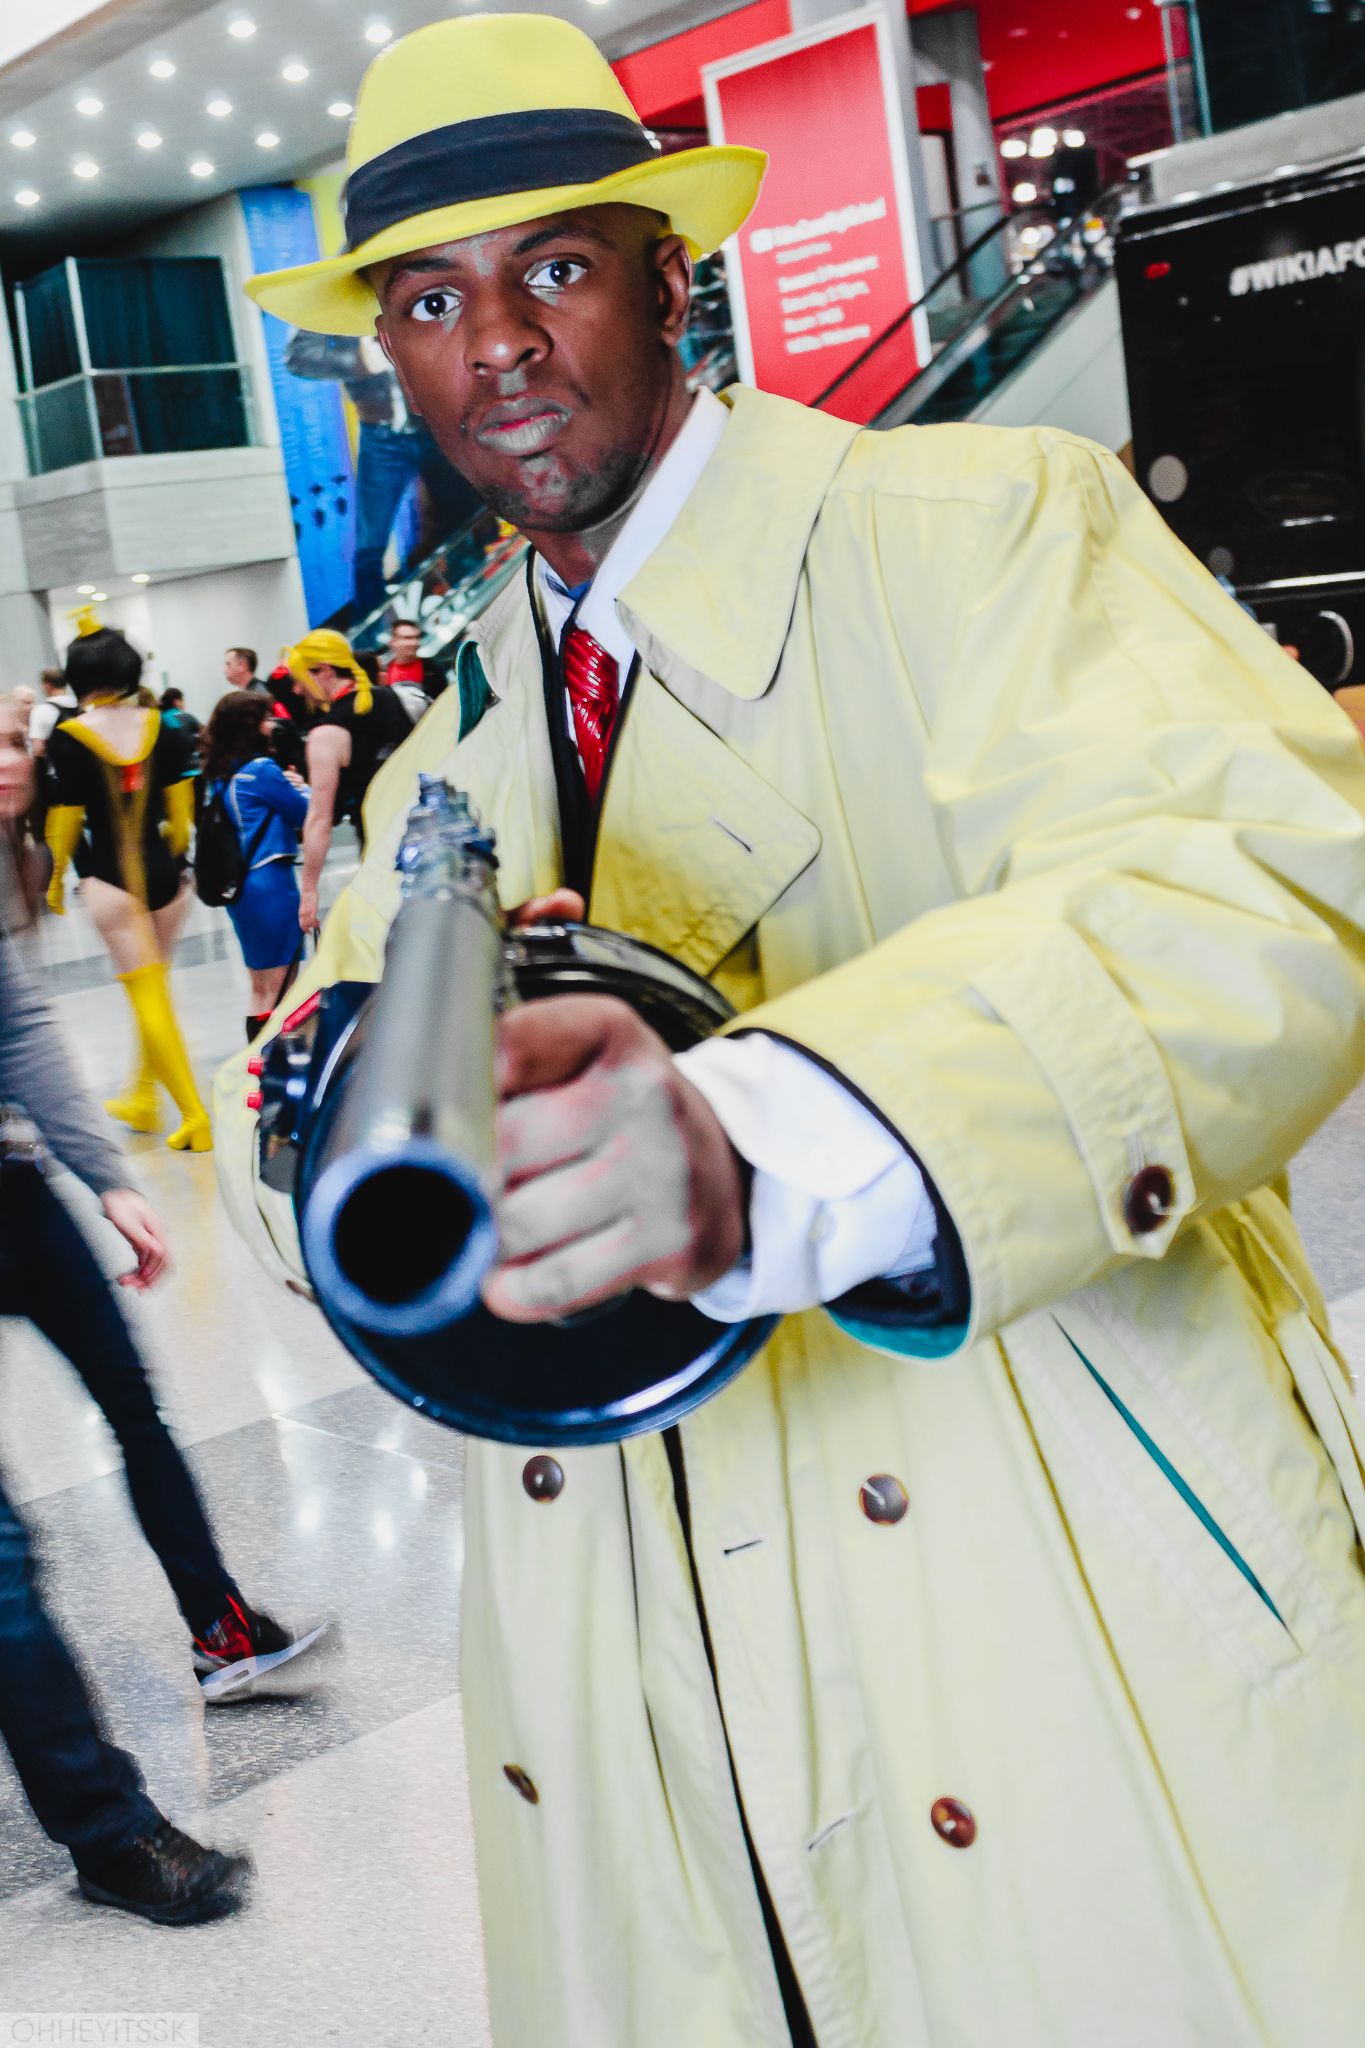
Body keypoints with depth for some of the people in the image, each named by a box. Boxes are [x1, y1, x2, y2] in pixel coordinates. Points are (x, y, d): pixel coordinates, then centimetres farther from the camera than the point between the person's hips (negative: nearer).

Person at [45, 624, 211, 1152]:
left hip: (110, 880, -4)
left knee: (147, 995, 0)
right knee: (154, 988, 20)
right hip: (164, 873, 4)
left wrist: (56, 880, 8)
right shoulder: (160, 726, 1)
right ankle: (142, 1098, 34)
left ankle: (194, 1114, -5)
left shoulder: (68, 737, -10)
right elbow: (180, 805, 6)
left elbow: (66, 818, -6)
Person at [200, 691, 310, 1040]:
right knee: (273, 987, -4)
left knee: (260, 986, 17)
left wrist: (285, 785, 9)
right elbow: (305, 814, -6)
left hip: (236, 883, 9)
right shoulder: (262, 769, -14)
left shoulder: (216, 773, 10)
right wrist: (301, 787, 12)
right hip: (269, 881, -9)